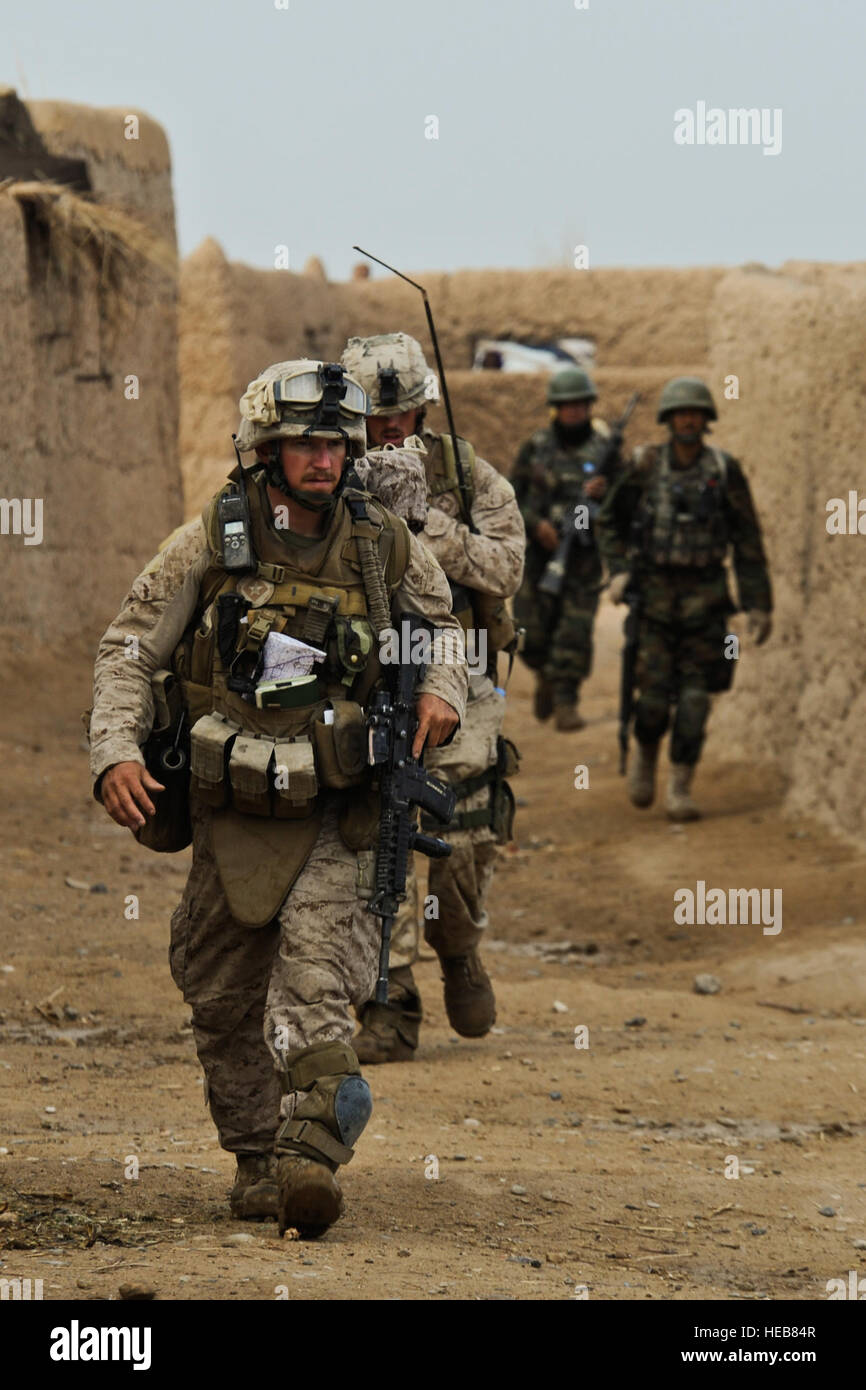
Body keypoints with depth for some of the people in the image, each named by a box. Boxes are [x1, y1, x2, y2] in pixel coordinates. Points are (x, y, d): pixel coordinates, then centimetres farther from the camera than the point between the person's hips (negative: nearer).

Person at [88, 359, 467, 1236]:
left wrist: (442, 688, -1)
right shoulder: (209, 544, -5)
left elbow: (440, 622, 20)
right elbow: (128, 650, -1)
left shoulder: (381, 545, 0)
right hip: (229, 814, 1)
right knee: (224, 1000, 8)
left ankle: (310, 1154, -29)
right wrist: (116, 751, -15)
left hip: (335, 814, -1)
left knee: (315, 975, -20)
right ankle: (255, 1159, 24)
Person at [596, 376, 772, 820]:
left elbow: (748, 541, 0)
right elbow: (610, 522, 10)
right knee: (654, 696, -2)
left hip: (704, 596, 0)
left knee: (694, 697, -4)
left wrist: (758, 604, -3)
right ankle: (645, 752, 29)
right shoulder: (644, 467, -3)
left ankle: (681, 789, 2)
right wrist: (618, 570, -5)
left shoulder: (724, 471, -4)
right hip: (655, 595, 0)